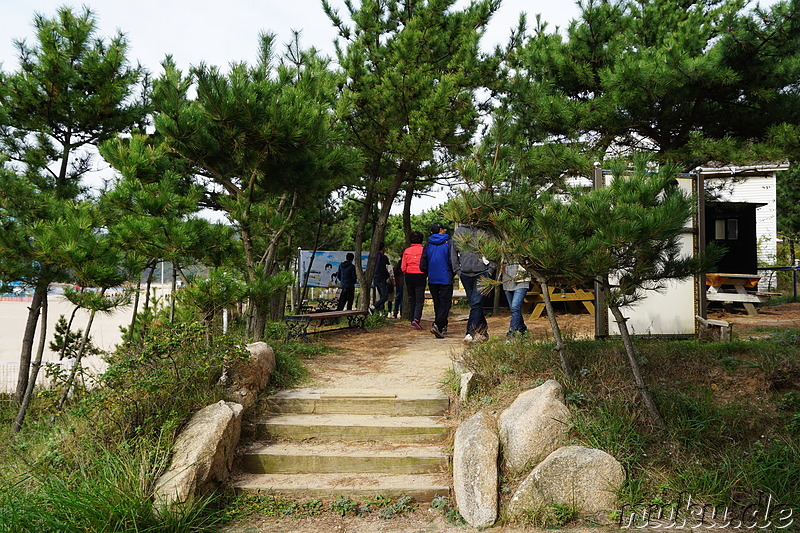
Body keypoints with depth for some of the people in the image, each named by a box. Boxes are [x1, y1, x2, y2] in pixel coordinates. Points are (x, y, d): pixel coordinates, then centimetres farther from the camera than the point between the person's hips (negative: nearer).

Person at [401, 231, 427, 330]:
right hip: (420, 276, -3)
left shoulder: (406, 251, 1)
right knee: (419, 300, -1)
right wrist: (426, 275, 11)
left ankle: (412, 321, 16)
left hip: (409, 277, 3)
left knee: (411, 299, 13)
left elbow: (403, 267, 2)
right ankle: (416, 319, -19)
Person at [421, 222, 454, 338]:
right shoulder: (448, 243, -5)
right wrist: (452, 274, 7)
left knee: (437, 303, 15)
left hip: (432, 280, 4)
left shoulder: (428, 245, 5)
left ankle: (443, 326, 22)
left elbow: (423, 265, 5)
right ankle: (438, 325, -21)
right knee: (445, 303, -4)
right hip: (446, 279, -4)